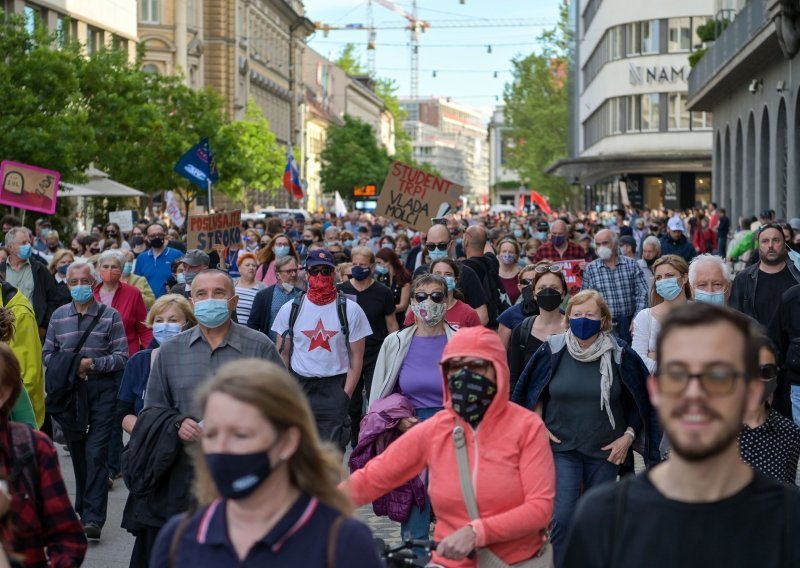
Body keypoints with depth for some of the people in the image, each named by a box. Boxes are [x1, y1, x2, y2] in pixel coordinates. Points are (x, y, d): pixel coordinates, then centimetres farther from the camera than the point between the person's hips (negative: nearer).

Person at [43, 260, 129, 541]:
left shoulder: (110, 316, -1)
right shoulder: (58, 316, 9)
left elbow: (121, 356, -4)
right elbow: (47, 354, 11)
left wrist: (92, 363, -17)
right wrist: (68, 367, -7)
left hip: (102, 393, -4)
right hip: (69, 392, 4)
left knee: (96, 453, -10)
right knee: (77, 452, 12)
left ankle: (93, 517, -11)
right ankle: (85, 506, 28)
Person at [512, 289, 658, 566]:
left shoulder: (620, 355, -7)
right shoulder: (553, 351, -5)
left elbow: (639, 401, 4)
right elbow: (535, 393, 9)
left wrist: (629, 436, -3)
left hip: (605, 450, 1)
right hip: (561, 447, -1)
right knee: (562, 517, -12)